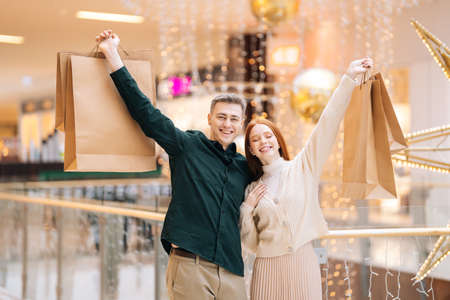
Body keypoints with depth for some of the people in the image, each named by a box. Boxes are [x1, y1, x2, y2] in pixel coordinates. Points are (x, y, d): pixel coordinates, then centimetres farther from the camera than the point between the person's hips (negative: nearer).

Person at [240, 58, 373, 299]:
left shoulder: (302, 168, 4)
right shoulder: (252, 189, 10)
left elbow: (327, 124, -5)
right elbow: (250, 243, 10)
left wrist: (349, 77, -11)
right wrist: (247, 209, -3)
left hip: (302, 263, -1)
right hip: (267, 268, 2)